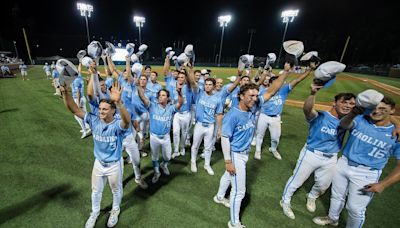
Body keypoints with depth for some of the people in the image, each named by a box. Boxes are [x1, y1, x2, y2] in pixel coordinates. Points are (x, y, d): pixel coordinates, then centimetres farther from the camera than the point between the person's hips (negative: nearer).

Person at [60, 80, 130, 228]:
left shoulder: (117, 125, -30)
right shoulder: (94, 120, -14)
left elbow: (127, 120, -53)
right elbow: (74, 110, -15)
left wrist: (118, 102, -70)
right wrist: (65, 93, -32)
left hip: (114, 165, -4)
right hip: (98, 163, 5)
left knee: (116, 190, 22)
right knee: (96, 190, 27)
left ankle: (115, 211, 51)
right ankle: (95, 213, 55)